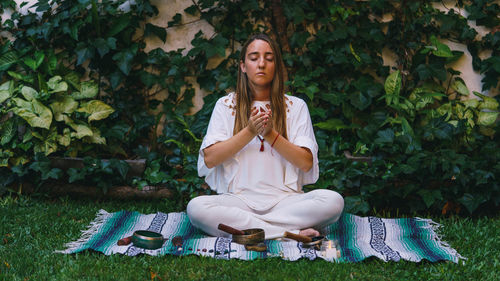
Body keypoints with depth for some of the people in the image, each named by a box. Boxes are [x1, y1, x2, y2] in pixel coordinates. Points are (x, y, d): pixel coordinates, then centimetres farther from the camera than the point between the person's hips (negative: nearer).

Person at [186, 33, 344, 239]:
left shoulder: (295, 106, 11)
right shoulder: (226, 105, 12)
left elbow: (306, 163, 1)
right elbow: (210, 158, 0)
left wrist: (270, 134, -10)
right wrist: (250, 132, -10)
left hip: (284, 198, 0)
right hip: (238, 197, 0)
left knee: (333, 201, -28)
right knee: (196, 207, -32)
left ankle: (244, 227, -24)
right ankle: (290, 232, -29)